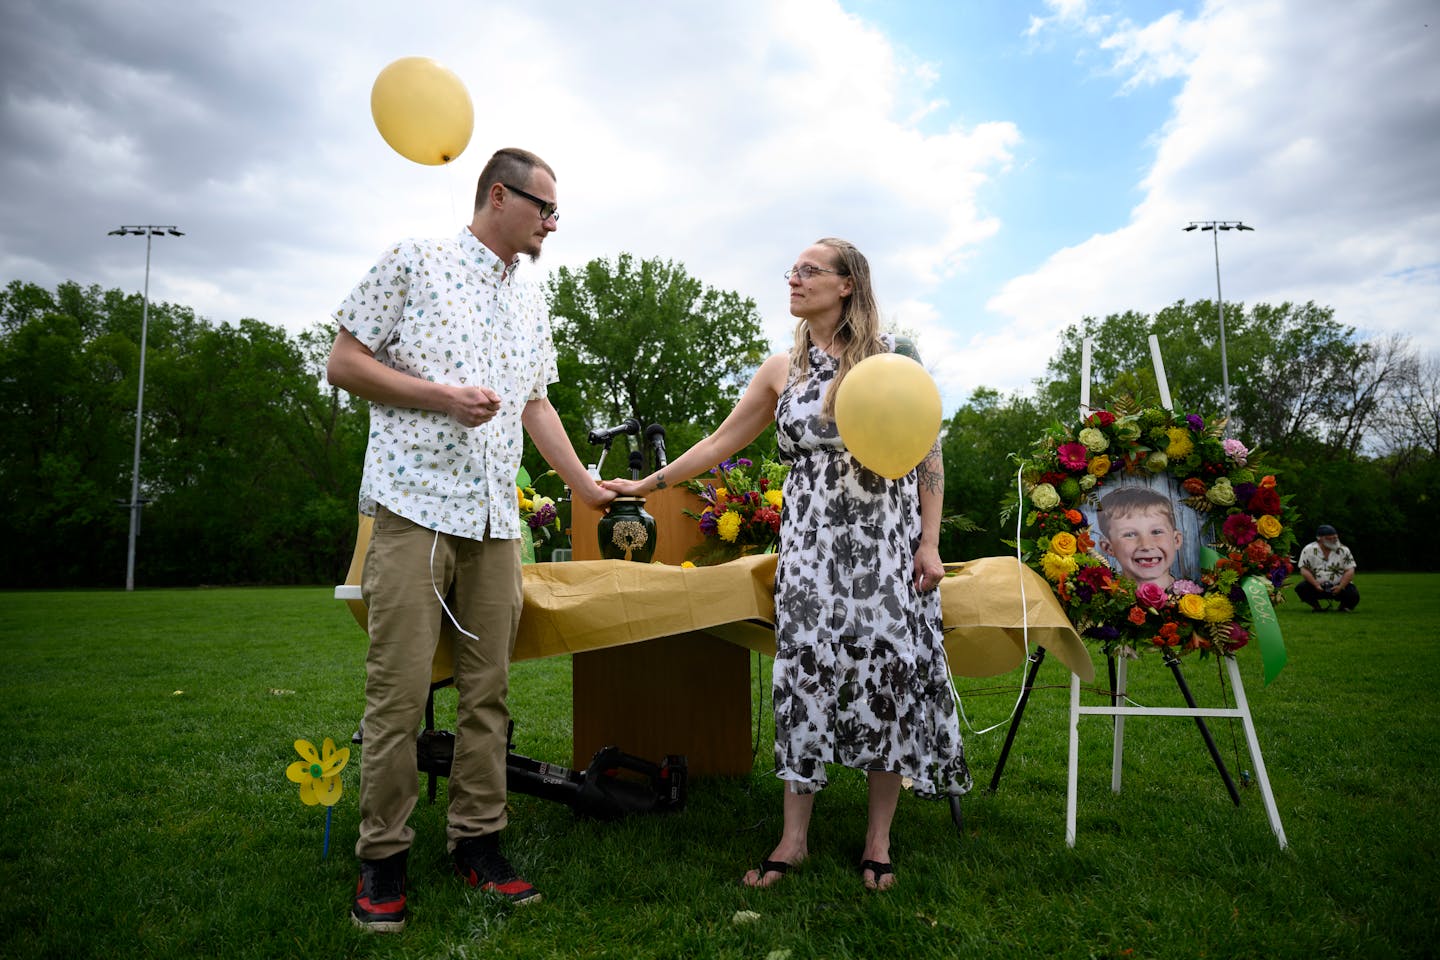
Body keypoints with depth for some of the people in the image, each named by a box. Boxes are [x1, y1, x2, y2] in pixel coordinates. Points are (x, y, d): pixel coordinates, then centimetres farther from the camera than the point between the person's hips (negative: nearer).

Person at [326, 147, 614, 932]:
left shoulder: (531, 298, 19)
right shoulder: (414, 261, 1)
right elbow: (343, 364, -2)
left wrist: (585, 485, 16)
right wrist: (441, 395, -13)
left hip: (496, 516, 6)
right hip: (415, 505, -5)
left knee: (488, 687, 7)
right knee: (400, 689, -3)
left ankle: (476, 838, 19)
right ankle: (382, 854, 13)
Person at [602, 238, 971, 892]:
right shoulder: (781, 371, 10)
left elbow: (928, 453, 2)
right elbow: (721, 441, 15)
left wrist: (929, 542, -5)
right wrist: (647, 484, 14)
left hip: (887, 540, -1)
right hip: (811, 543, 2)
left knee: (887, 670, -1)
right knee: (805, 671, -1)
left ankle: (878, 839, 14)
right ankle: (794, 837, 12)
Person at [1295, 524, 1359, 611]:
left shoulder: (1344, 550, 0)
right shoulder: (1309, 550, -3)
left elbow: (1350, 571, -5)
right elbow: (1304, 570, -8)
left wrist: (1340, 587, -21)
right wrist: (1316, 585, -22)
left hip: (1339, 585, 1)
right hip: (1317, 587, 0)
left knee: (1353, 594, -28)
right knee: (1300, 588, -27)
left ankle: (1344, 606, 10)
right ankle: (1316, 606, 3)